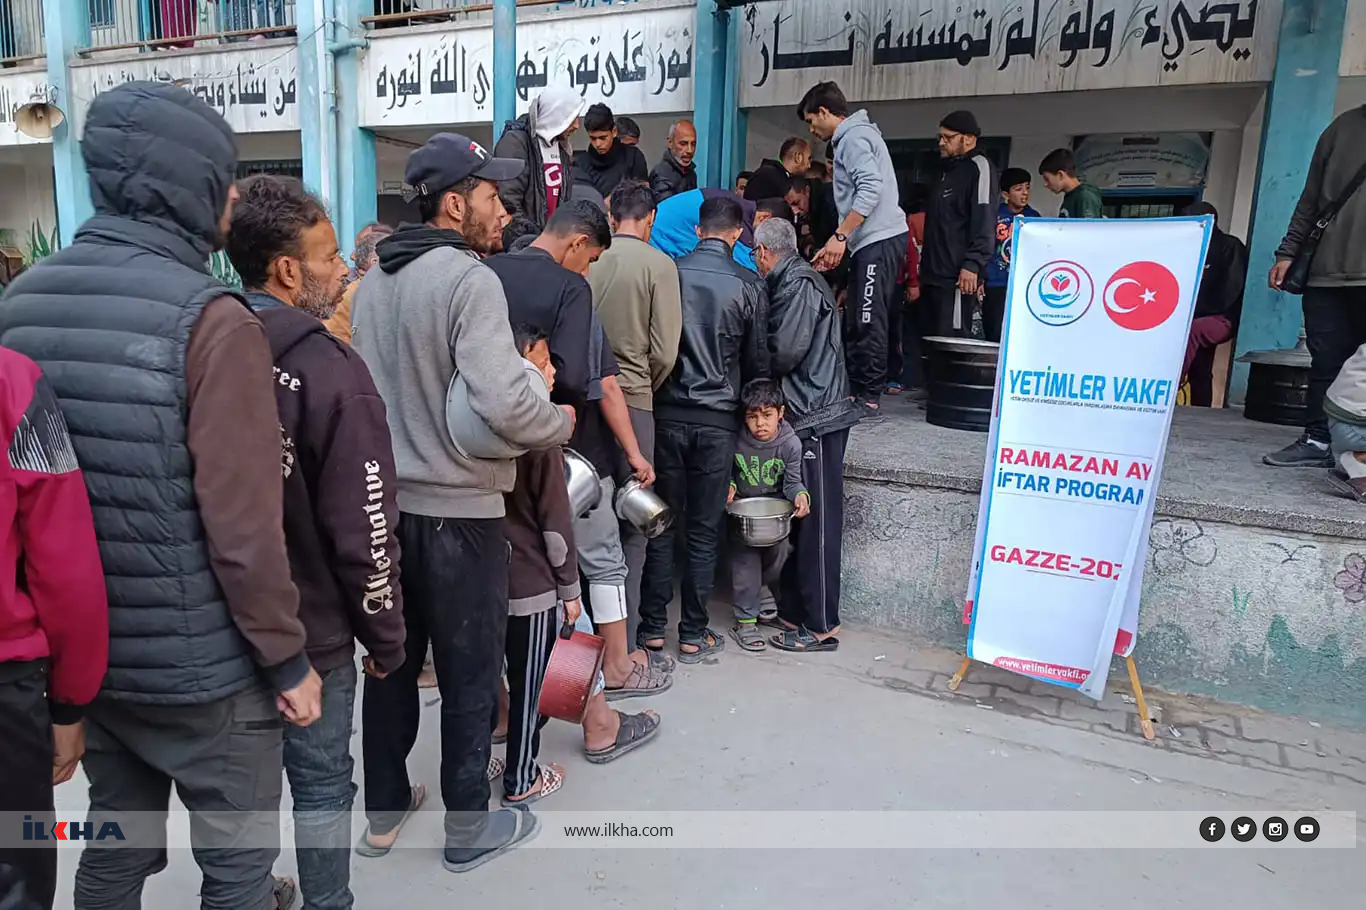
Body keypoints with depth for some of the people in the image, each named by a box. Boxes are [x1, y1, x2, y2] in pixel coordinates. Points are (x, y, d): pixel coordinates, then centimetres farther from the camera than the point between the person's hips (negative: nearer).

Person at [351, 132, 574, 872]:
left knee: (391, 661, 19)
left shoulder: (373, 281, 8)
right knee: (470, 673, 9)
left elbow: (364, 388, 15)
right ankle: (469, 826, 25)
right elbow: (503, 404, -28)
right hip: (456, 511, -7)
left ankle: (383, 811, 35)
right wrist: (563, 420, -9)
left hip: (383, 502, 8)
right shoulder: (469, 279, -17)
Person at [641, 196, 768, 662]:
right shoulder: (748, 285, -3)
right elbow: (757, 360, 4)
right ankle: (693, 634, 15)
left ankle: (651, 627, 16)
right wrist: (743, 398, 22)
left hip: (667, 412, 1)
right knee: (704, 530, 7)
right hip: (717, 418, -1)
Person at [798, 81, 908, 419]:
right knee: (858, 322, 11)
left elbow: (871, 188, -21)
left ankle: (869, 397, -5)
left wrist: (839, 236, -22)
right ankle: (857, 390, 17)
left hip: (878, 241, -10)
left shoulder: (853, 137, -7)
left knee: (867, 321, -9)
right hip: (874, 241, 10)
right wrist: (840, 243, 22)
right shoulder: (855, 135, 24)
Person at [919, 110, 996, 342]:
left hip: (958, 277, -10)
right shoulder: (948, 171, 24)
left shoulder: (979, 168, -5)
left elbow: (984, 223, -16)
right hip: (933, 275, 10)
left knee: (951, 341, -13)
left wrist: (972, 265, -25)